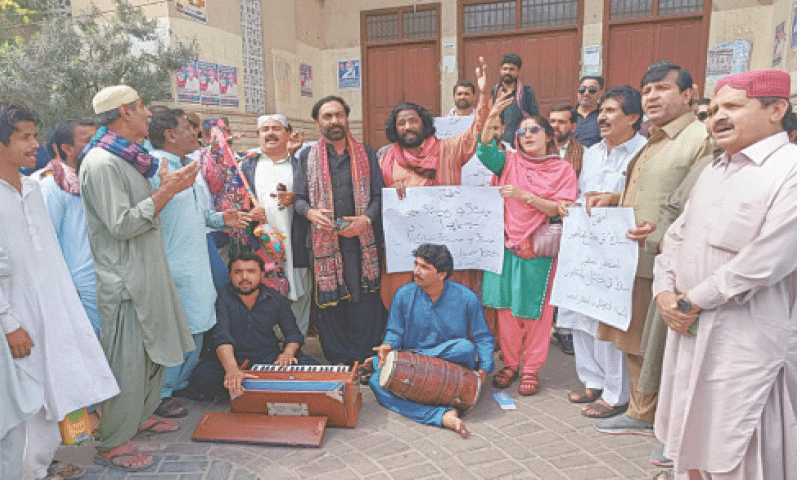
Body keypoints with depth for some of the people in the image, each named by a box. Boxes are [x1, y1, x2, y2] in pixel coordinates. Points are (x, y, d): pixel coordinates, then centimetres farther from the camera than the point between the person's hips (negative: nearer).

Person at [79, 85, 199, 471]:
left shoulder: (127, 158, 14)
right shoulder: (101, 163, -17)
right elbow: (121, 225, -22)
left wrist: (167, 188, 9)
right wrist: (166, 192, -20)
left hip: (147, 273, 10)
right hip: (124, 280, -10)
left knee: (153, 350, 19)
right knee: (126, 361, 0)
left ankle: (142, 416, 37)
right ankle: (112, 444, 15)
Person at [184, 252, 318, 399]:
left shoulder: (275, 299, 0)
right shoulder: (223, 298, -8)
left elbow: (293, 333, 6)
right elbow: (222, 337, -22)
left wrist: (288, 353, -19)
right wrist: (232, 370, -40)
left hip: (269, 356, 3)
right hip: (233, 358, -2)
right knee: (202, 376, -33)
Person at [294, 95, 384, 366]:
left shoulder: (366, 154, 12)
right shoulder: (307, 157, 13)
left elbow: (378, 194, 8)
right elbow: (299, 198, 11)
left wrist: (366, 219, -11)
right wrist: (310, 212, -12)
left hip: (362, 240, 0)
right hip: (324, 242, 1)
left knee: (365, 300, -1)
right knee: (328, 302, 1)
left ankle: (364, 359, 10)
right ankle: (337, 360, 13)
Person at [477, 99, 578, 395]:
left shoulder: (563, 169, 2)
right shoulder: (510, 163, 8)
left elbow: (562, 210, -9)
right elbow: (484, 151, -9)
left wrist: (525, 195, -17)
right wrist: (491, 118, -19)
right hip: (507, 246, 2)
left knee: (535, 310, 3)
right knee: (506, 306, 7)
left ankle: (531, 368, 17)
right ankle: (510, 363, 22)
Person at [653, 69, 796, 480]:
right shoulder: (713, 171, 14)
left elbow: (765, 261, -21)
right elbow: (676, 236, 14)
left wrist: (693, 301, -13)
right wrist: (665, 291, -2)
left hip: (743, 340, -7)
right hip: (688, 330, 7)